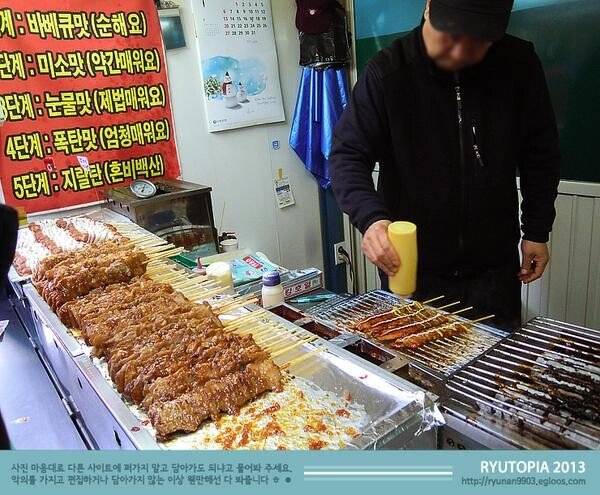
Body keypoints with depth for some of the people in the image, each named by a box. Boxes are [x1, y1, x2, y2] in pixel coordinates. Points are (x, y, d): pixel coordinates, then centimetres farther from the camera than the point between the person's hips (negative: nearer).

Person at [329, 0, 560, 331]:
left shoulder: (519, 64, -6)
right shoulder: (387, 72, -14)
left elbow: (540, 155, 4)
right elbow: (347, 156, -15)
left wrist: (537, 231, 5)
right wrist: (371, 217, -32)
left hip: (494, 268, 3)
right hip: (409, 268, -2)